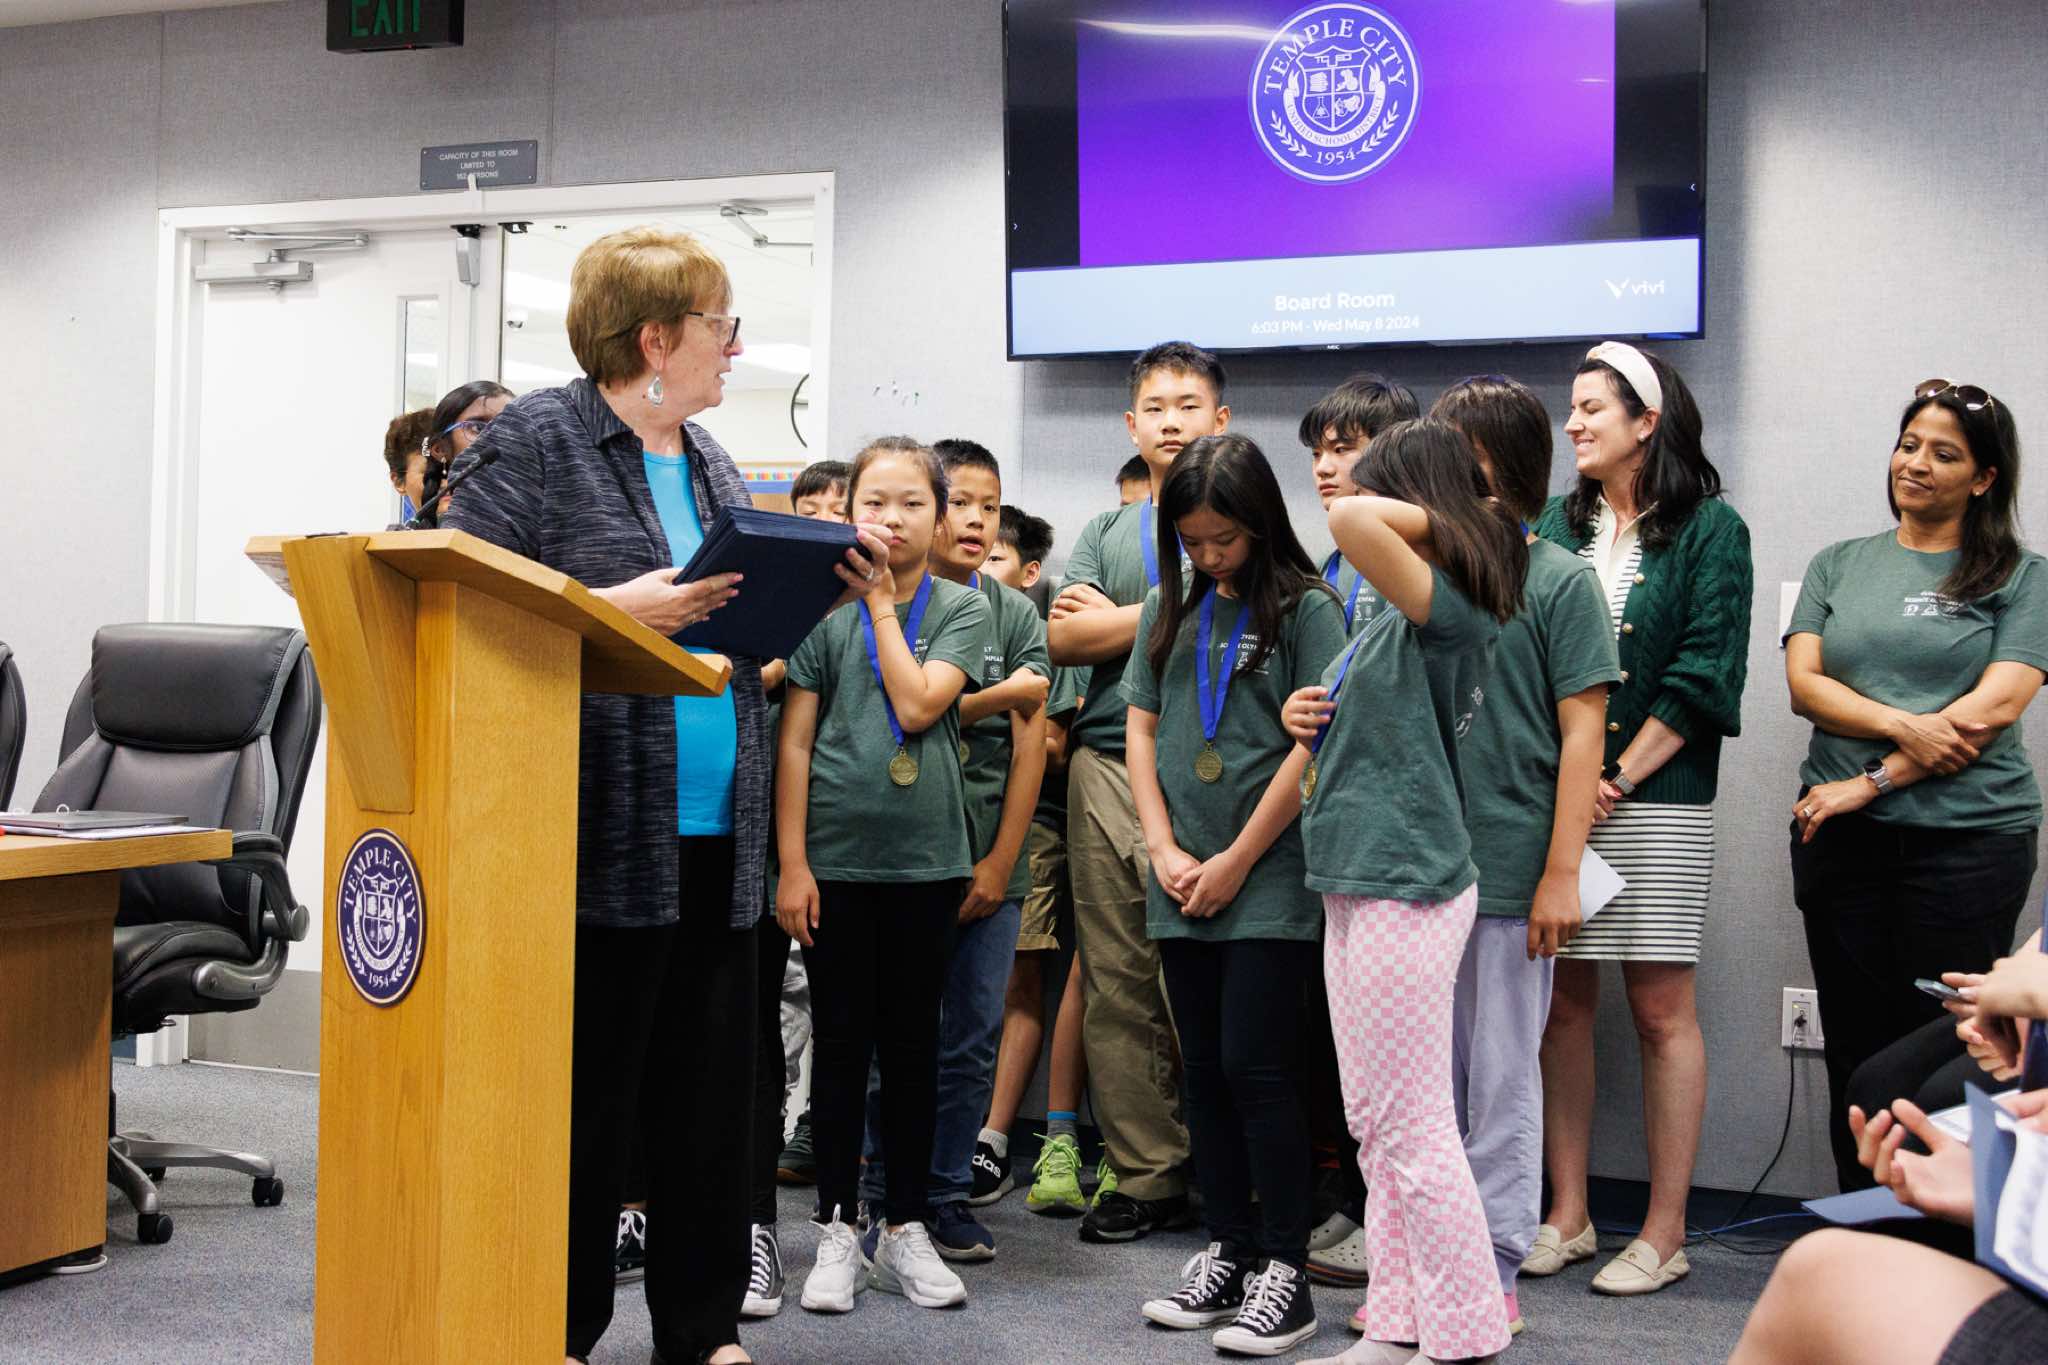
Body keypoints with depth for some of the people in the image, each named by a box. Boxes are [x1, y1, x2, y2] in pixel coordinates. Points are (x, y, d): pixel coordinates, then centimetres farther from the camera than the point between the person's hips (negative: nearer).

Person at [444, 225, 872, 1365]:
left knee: (709, 1089, 12)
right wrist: (617, 610, -19)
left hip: (716, 832, 7)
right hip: (600, 833, -7)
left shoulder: (710, 464, 17)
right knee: (587, 1095, 1)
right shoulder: (538, 440, -5)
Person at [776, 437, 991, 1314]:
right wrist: (791, 864, -5)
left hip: (925, 857, 1)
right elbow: (795, 740, 0)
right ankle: (837, 1231, 16)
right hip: (836, 856, 0)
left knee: (912, 1042, 9)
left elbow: (918, 703, -13)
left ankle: (907, 1228, 19)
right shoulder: (823, 607, 2)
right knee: (839, 1040, 6)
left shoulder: (962, 608, 3)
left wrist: (883, 602, -6)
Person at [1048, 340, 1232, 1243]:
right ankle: (1144, 1173, 9)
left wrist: (1113, 619, -3)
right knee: (1117, 981, 3)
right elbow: (1063, 636, 4)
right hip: (1108, 764, 4)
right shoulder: (1105, 533, 20)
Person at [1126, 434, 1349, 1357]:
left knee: (1256, 1068, -6)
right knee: (1205, 1071, 10)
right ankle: (1227, 1253, 20)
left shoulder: (1307, 609, -4)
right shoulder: (1171, 611, 11)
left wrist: (1236, 861, -10)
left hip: (1271, 886, -5)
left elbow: (1314, 746, -10)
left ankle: (1284, 1272, 2)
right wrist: (1166, 852, -1)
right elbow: (1141, 733, 12)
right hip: (1182, 888, 5)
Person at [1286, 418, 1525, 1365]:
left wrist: (1437, 515, -13)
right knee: (1375, 1126, 13)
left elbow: (1350, 520, -31)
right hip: (1358, 884, 10)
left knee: (1414, 1128, -4)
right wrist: (1309, 716, 7)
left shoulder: (1449, 609, -15)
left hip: (1405, 886, -10)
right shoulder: (1398, 615, 14)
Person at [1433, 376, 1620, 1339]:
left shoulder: (1559, 581, -3)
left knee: (1502, 1082, 5)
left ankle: (1493, 1273, 15)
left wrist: (1561, 873, -11)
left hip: (1508, 873, -5)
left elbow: (1581, 735, -6)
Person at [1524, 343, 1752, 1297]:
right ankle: (1566, 1217, 16)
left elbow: (1704, 675, -7)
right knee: (1562, 1003, 6)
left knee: (1661, 1010, 0)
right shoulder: (1556, 525, 13)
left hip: (1655, 799, -4)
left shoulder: (1709, 530, 0)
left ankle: (1664, 1234, 8)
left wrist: (1617, 777, -12)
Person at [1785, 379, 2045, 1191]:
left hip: (1970, 840, -3)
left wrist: (1874, 780, -12)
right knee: (1856, 1051, 7)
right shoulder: (1837, 567, 14)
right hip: (1841, 840, 3)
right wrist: (1904, 726, -14)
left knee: (1947, 1058, -1)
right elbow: (1804, 683, 2)